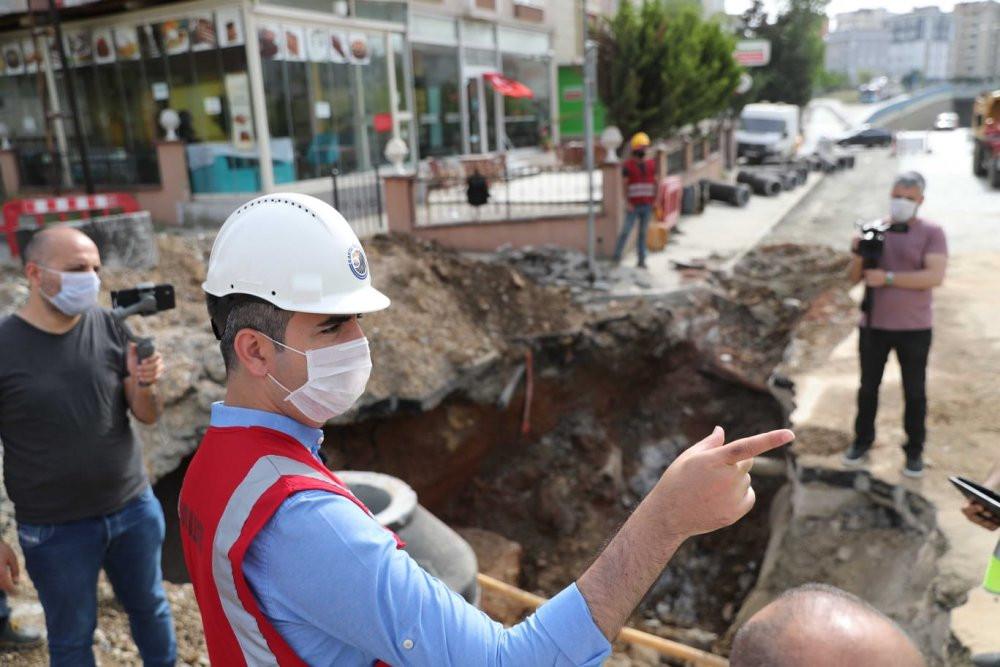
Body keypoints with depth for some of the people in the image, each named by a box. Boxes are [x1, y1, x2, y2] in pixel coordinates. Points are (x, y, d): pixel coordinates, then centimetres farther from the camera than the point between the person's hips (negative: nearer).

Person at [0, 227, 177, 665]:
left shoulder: (110, 327, -6)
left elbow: (146, 416, -1)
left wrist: (144, 384, -24)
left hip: (134, 508, 3)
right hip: (53, 528, -2)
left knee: (150, 607, 20)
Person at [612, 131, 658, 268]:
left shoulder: (651, 163, 9)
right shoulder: (628, 165, -3)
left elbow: (655, 182, 13)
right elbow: (624, 184, -3)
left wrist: (656, 200, 6)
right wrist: (626, 202, -12)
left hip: (647, 205, 3)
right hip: (633, 206, -3)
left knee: (643, 233, 7)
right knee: (625, 231, -6)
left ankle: (641, 260, 12)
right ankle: (617, 257, 3)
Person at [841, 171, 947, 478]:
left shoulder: (931, 233, -5)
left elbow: (935, 276, -18)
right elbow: (853, 277, 3)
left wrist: (887, 278, -24)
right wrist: (858, 254, -17)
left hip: (914, 328, -2)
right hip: (873, 325, 2)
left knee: (914, 392, 9)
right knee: (868, 387, 14)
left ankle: (914, 450, 23)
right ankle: (862, 441, 29)